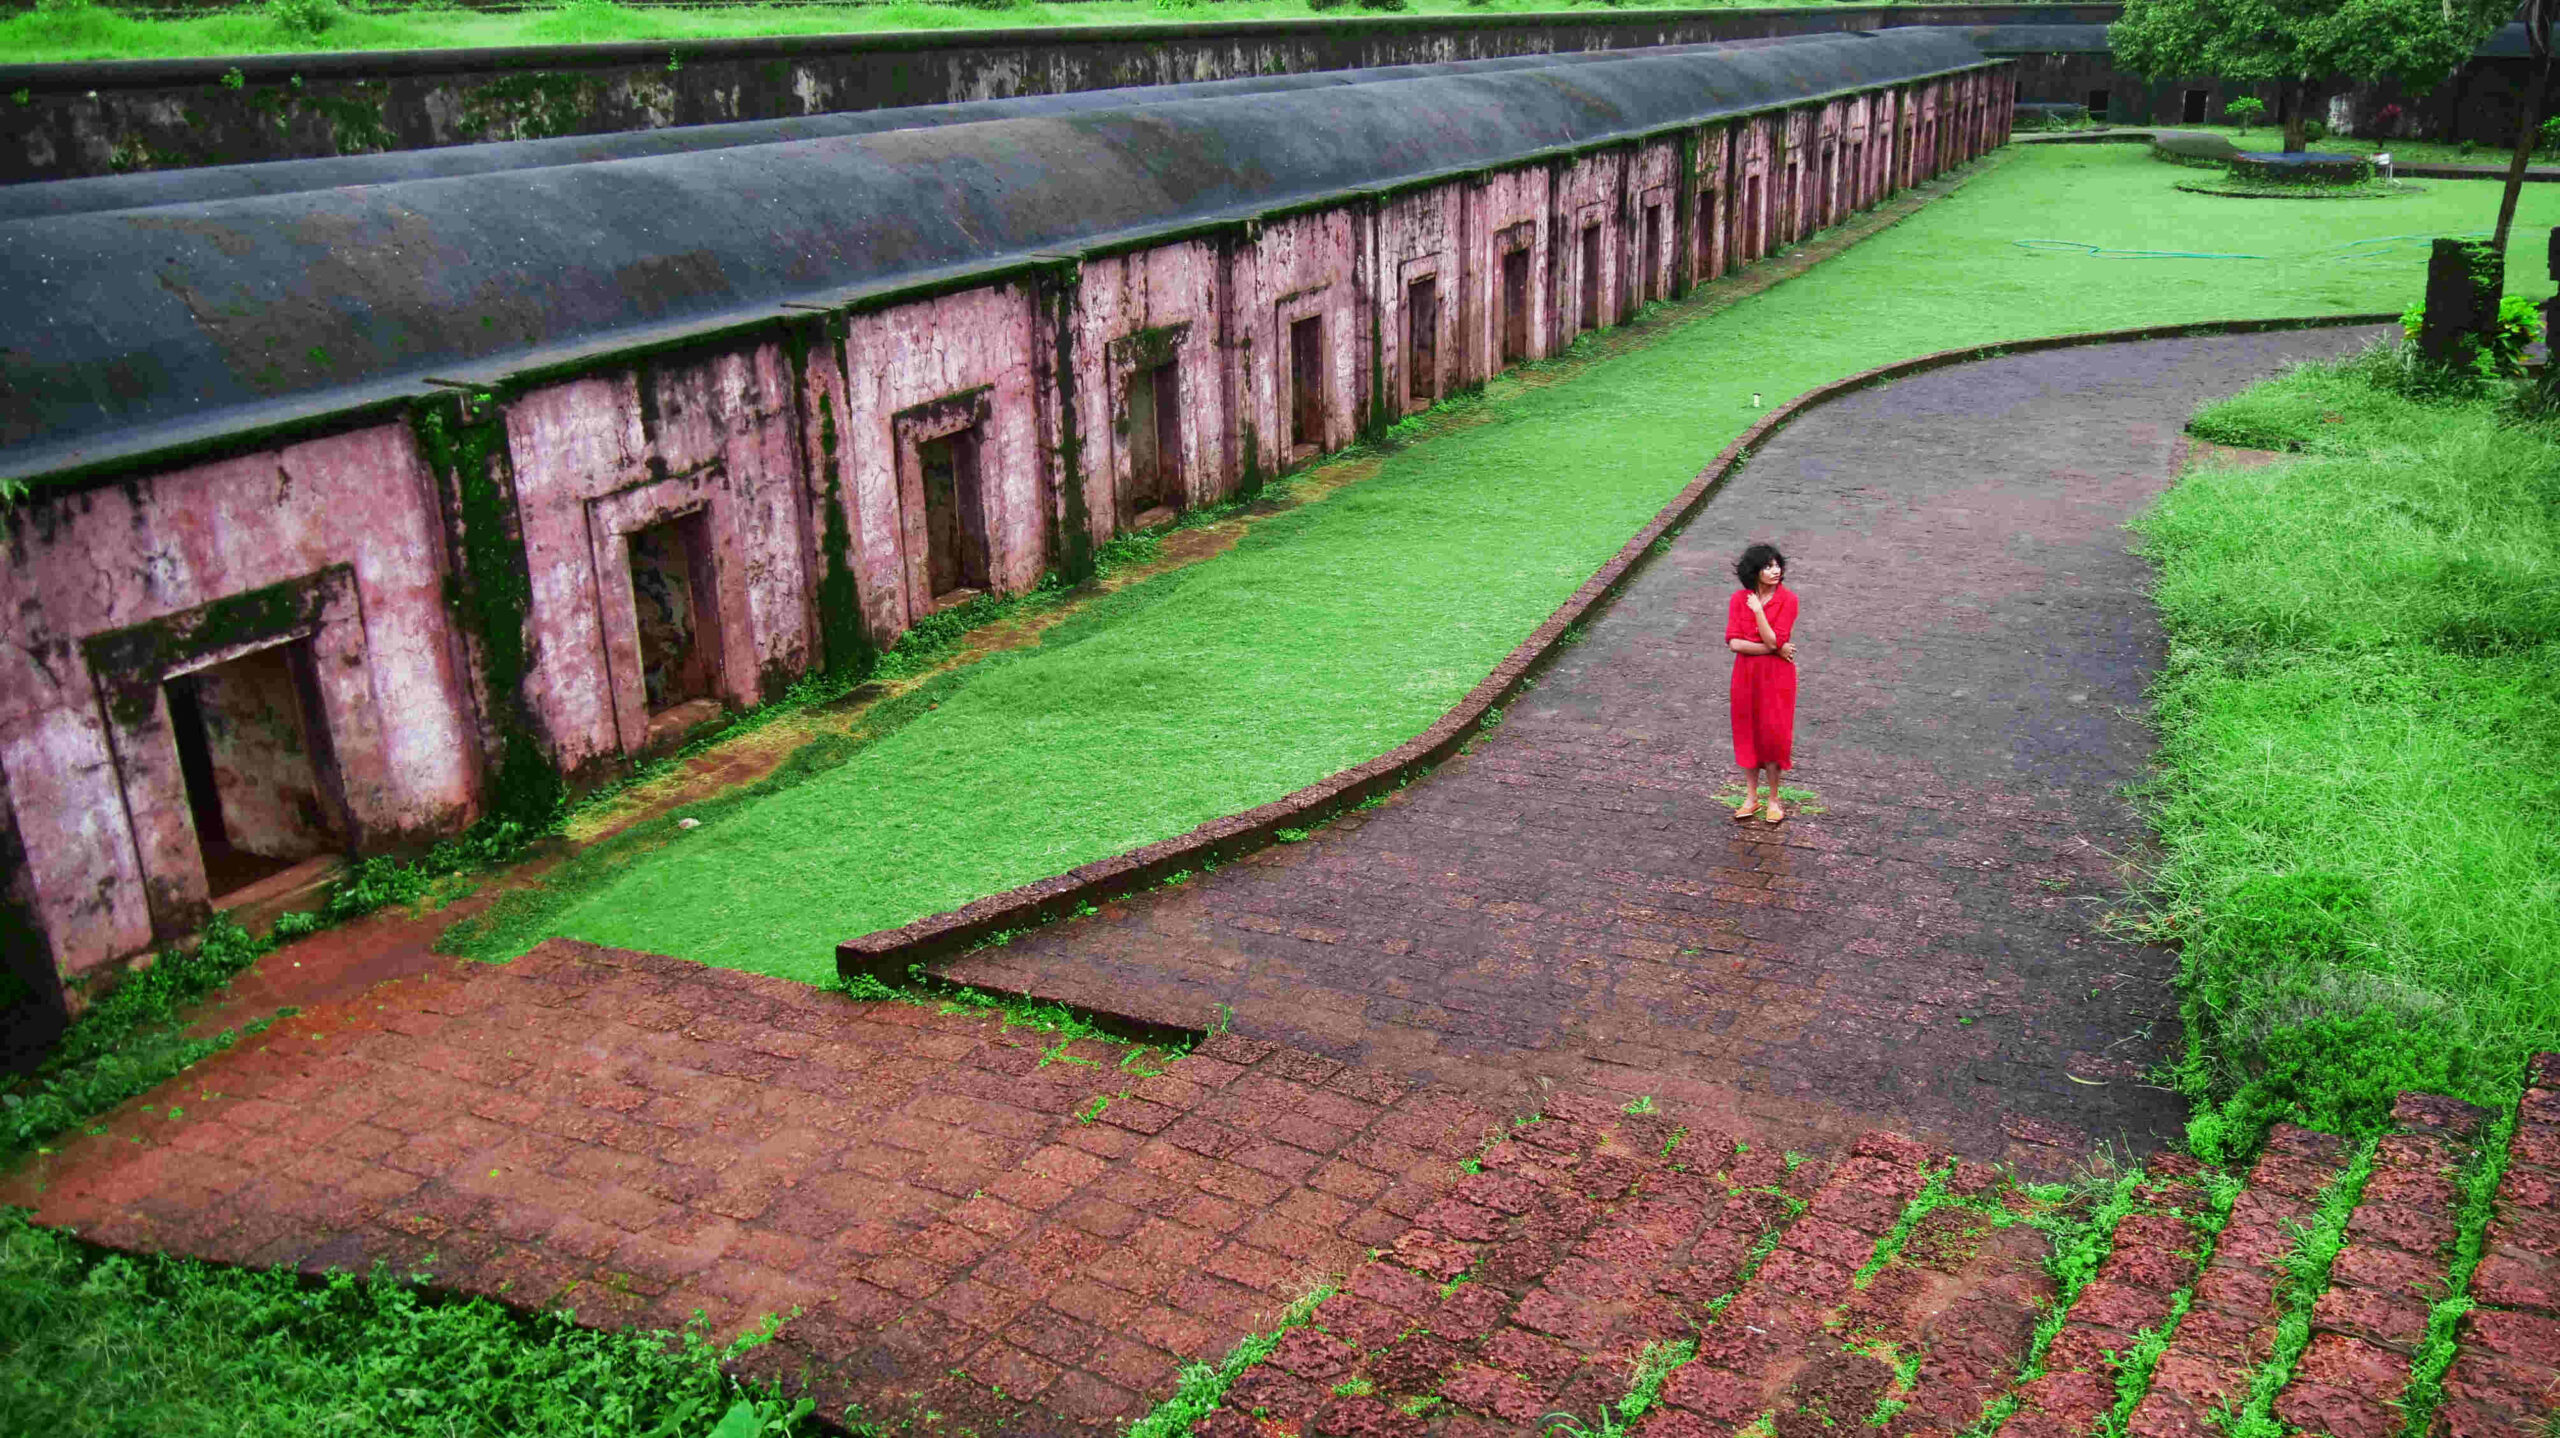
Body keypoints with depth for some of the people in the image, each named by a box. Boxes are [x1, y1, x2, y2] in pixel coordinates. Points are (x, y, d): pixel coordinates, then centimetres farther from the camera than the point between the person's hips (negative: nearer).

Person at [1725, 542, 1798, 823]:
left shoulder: (1787, 599, -12)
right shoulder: (1739, 599, -4)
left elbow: (1774, 640, -18)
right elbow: (1733, 642, -11)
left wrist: (1758, 611, -23)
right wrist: (1774, 649, -16)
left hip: (1777, 676, -3)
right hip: (1746, 674, 3)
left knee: (1773, 734, 2)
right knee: (1748, 733, 10)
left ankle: (1773, 799, 18)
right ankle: (1751, 797, 24)